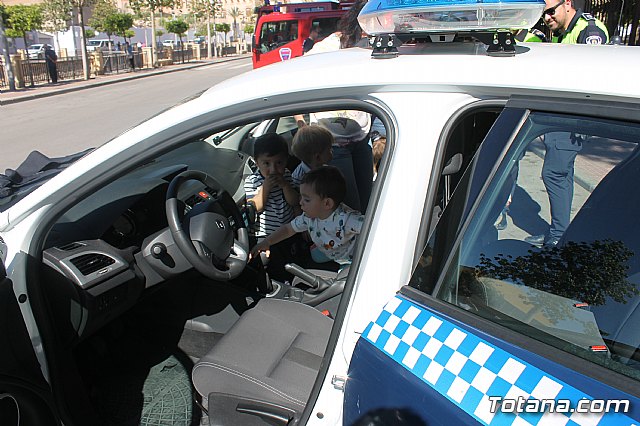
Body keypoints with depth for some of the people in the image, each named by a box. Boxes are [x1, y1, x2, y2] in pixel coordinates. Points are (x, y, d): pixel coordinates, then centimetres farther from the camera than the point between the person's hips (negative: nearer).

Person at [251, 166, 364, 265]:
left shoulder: (345, 219, -32)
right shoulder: (309, 217, -8)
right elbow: (288, 229, 6)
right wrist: (266, 243, 1)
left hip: (351, 263, -7)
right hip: (329, 261, 7)